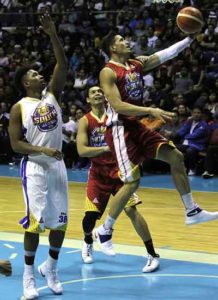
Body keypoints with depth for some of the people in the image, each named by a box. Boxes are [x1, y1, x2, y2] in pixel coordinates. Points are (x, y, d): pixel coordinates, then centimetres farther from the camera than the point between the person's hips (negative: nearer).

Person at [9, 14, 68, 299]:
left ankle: (51, 267, 25)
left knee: (61, 220, 7)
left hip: (57, 166, 5)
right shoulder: (19, 108, -4)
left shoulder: (52, 94, 7)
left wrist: (53, 35, -13)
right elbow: (16, 144, -7)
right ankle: (29, 275, 6)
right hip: (34, 168, -4)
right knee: (35, 222, -6)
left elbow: (63, 65, -4)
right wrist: (43, 150, -21)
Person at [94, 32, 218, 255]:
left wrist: (190, 38, -4)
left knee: (176, 157, 5)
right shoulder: (108, 72, -12)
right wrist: (150, 110, -28)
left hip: (136, 126, 8)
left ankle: (191, 212, 14)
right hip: (119, 129, -8)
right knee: (132, 182, -12)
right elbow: (117, 105, -22)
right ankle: (104, 231, 1)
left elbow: (165, 54, 5)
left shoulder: (137, 64, 11)